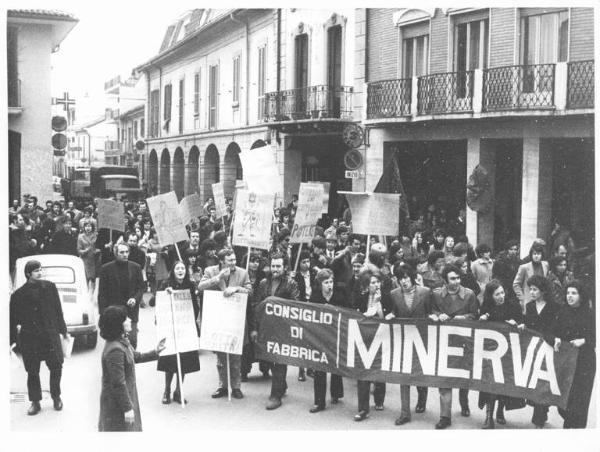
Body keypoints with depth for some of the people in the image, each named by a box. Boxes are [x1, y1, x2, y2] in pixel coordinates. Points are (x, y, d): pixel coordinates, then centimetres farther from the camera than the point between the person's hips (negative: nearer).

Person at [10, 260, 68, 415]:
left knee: (56, 367, 2)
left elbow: (58, 311, 8)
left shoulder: (49, 287, 1)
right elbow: (13, 320, 2)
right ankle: (35, 402, 20)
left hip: (50, 334, 1)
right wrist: (12, 341, 1)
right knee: (32, 372, 5)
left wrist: (63, 331, 11)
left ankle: (56, 397, 23)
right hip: (29, 338, -1)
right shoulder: (18, 295, -4)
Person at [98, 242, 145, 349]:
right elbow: (102, 293, 0)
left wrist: (135, 299, -10)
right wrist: (103, 314, -6)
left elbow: (141, 288, 11)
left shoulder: (135, 267, 6)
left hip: (131, 312, 2)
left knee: (132, 341, -1)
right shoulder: (106, 268, -1)